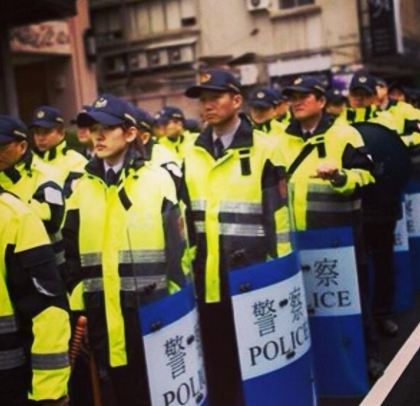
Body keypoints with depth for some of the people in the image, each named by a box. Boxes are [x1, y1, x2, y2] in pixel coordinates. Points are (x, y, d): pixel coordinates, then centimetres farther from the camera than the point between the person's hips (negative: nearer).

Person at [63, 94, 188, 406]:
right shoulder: (82, 187, 7)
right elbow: (72, 255, 8)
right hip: (103, 320, 3)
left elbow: (176, 246, -2)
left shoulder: (158, 180, -3)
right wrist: (78, 310, 4)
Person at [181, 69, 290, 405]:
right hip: (208, 275, 4)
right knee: (216, 353, 15)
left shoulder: (263, 150, -6)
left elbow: (278, 214, -6)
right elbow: (186, 215, 12)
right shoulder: (191, 154, 8)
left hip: (252, 271, -4)